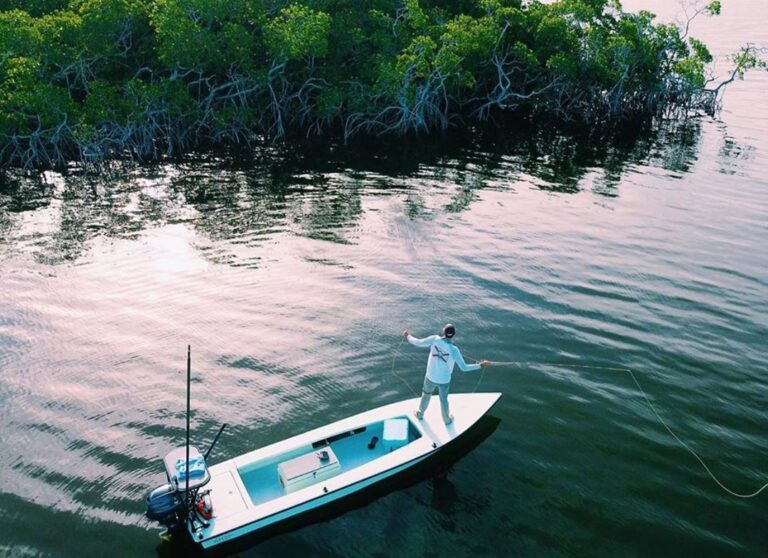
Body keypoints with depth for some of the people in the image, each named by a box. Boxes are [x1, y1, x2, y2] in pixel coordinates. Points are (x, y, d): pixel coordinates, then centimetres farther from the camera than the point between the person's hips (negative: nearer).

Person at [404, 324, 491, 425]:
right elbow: (464, 368, -20)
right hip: (444, 380, -1)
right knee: (443, 399, 25)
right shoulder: (454, 350, -25)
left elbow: (418, 343, -15)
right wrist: (480, 365, -11)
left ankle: (420, 413, 52)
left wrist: (408, 336, 4)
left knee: (426, 394, 32)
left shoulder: (435, 339, -22)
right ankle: (447, 419, 49)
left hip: (431, 377, 1)